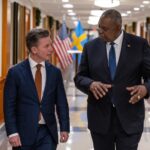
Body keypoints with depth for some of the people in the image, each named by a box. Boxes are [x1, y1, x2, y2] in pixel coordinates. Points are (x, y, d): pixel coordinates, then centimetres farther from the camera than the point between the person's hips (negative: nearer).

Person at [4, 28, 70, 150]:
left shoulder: (55, 72, 4)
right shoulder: (15, 72, -4)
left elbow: (61, 103, 7)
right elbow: (9, 105, -5)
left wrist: (64, 128, 1)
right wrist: (12, 132, -12)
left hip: (48, 132, 2)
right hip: (24, 133, -2)